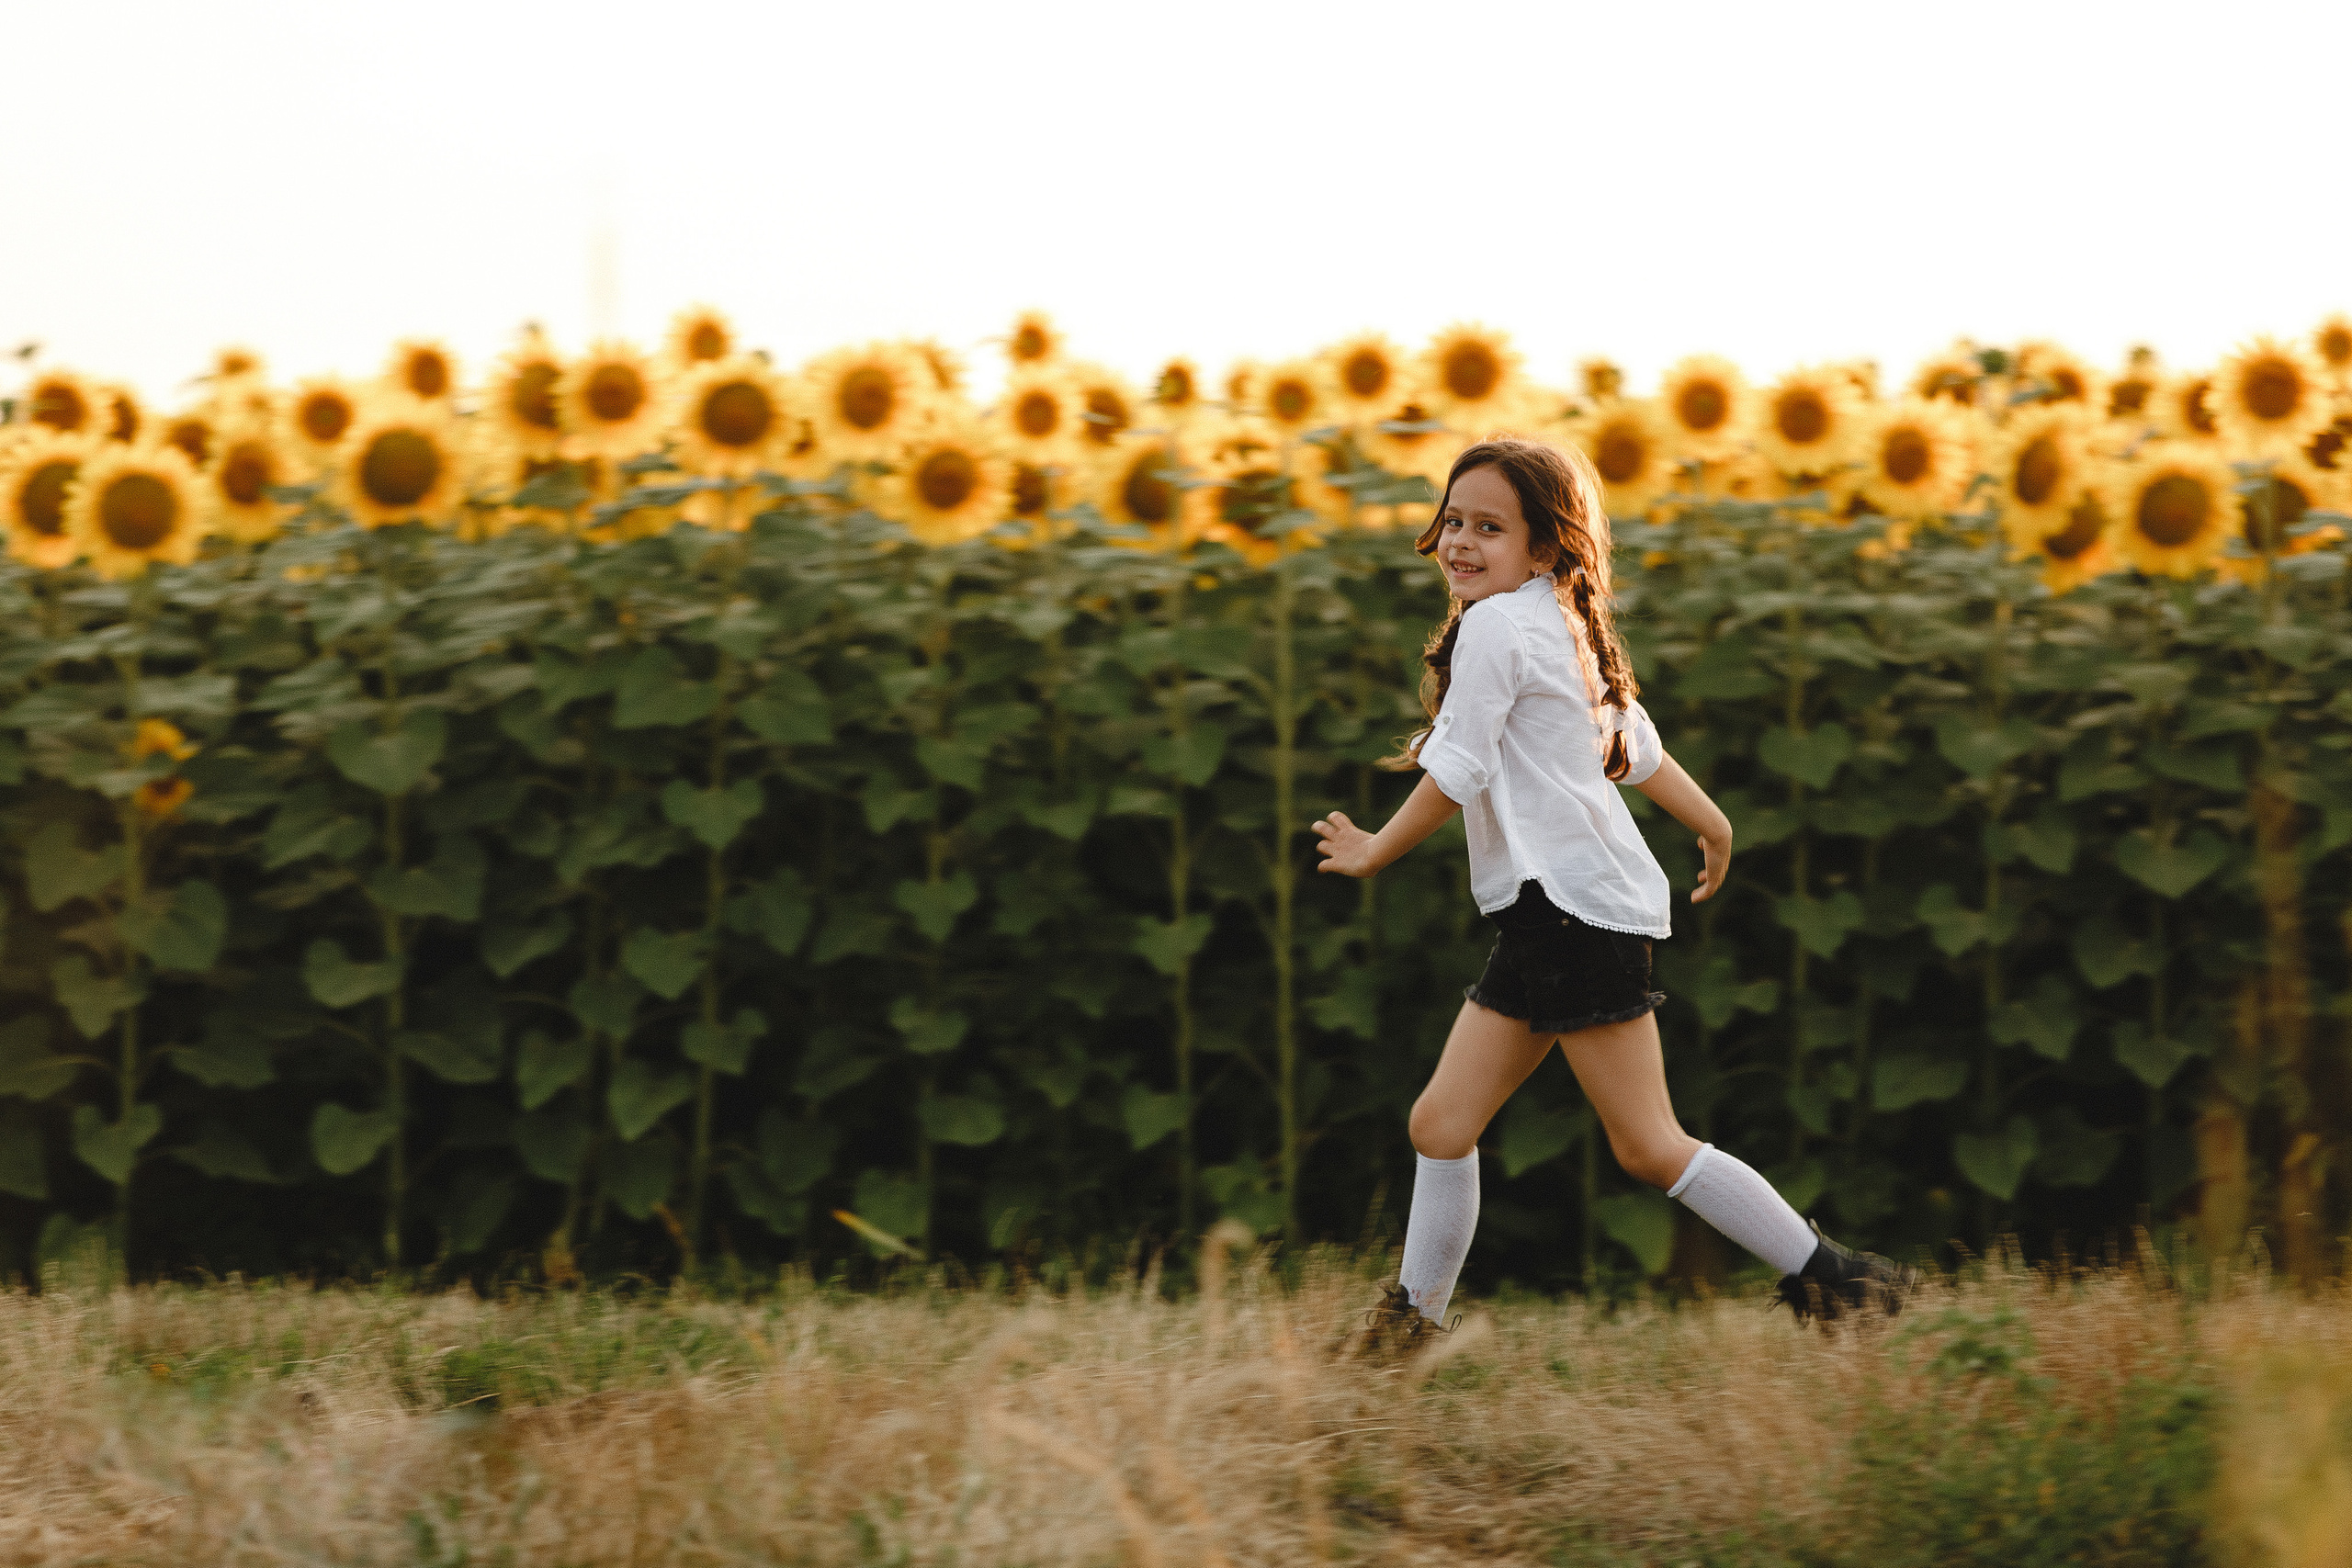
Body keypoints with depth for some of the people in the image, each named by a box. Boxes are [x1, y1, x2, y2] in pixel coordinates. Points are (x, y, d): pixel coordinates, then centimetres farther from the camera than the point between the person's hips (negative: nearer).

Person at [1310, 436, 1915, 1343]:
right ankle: (1412, 1319, 11)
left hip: (1574, 910, -10)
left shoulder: (1497, 624, -12)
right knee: (1442, 1124, 6)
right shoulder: (1562, 626, 17)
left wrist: (1373, 852, 2)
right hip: (1542, 917, 10)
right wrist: (1707, 820, 41)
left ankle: (1823, 1277, -1)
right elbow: (1634, 740, 27)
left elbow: (1456, 773, -13)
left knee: (1648, 1147, -8)